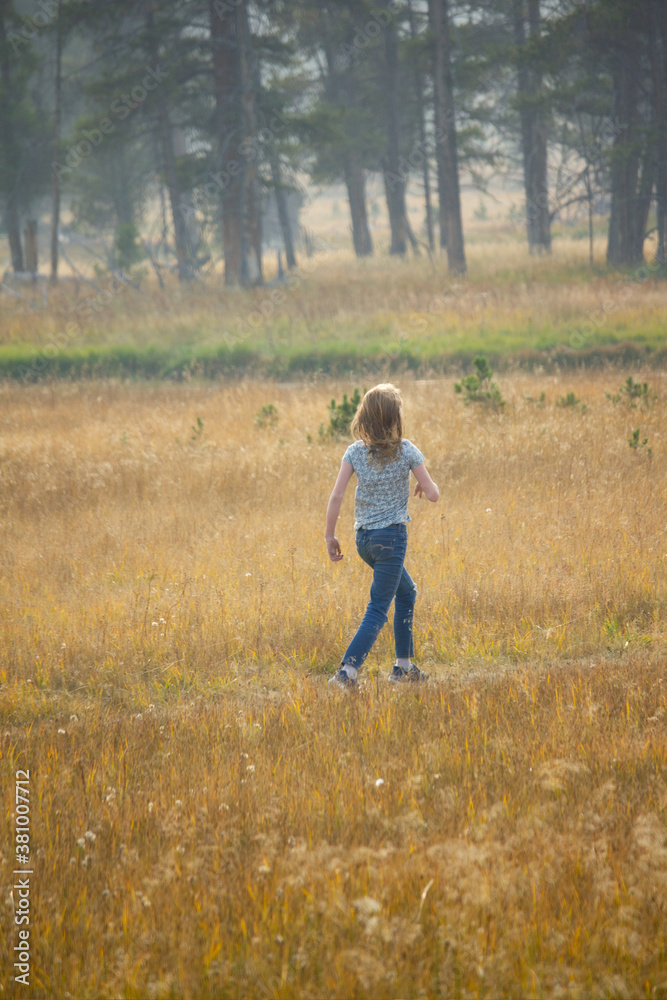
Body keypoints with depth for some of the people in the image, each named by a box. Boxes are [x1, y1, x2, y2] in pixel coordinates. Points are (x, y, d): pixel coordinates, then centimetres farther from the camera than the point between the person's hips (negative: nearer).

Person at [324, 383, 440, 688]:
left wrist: (330, 536, 1)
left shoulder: (355, 452, -1)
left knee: (406, 592, 25)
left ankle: (404, 665, 27)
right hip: (392, 535, -5)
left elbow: (336, 496, -6)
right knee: (377, 611, -4)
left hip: (364, 538, 5)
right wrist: (424, 485, 16)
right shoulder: (406, 451, -9)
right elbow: (433, 494, -6)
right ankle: (347, 671, -19)